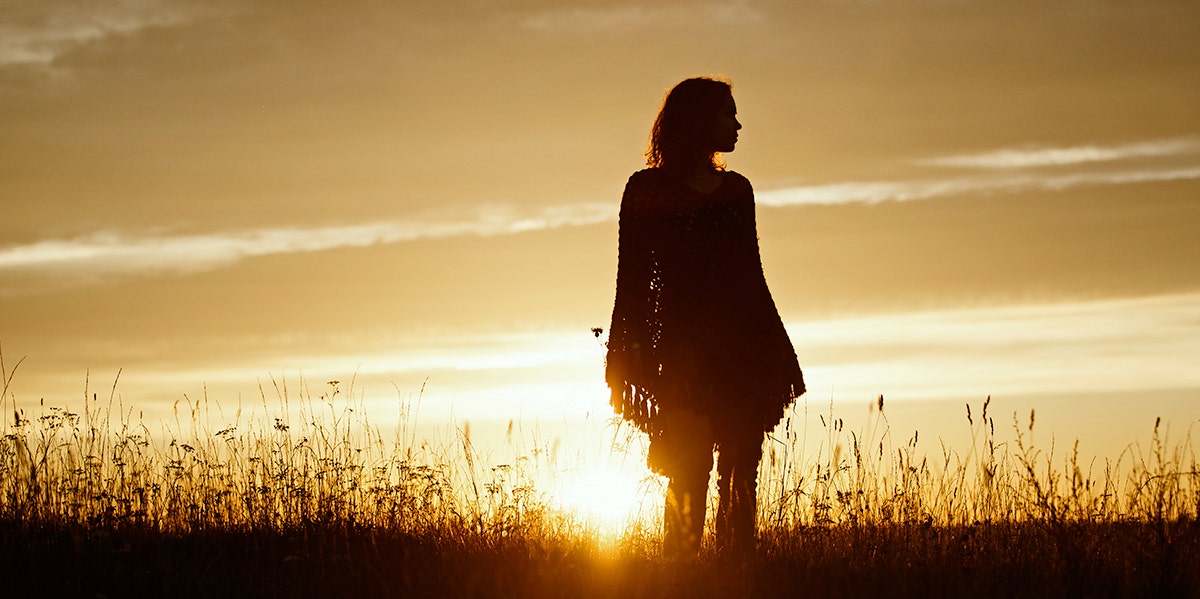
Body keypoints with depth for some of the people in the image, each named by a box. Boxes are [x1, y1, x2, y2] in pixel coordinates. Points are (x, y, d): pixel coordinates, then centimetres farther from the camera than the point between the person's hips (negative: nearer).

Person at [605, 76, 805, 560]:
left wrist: (777, 349, 20)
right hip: (685, 346, -5)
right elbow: (632, 279, 0)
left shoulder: (736, 189, 17)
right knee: (691, 473, -9)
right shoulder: (648, 189, 3)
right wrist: (628, 353, -7)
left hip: (744, 345, 5)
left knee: (742, 474, 1)